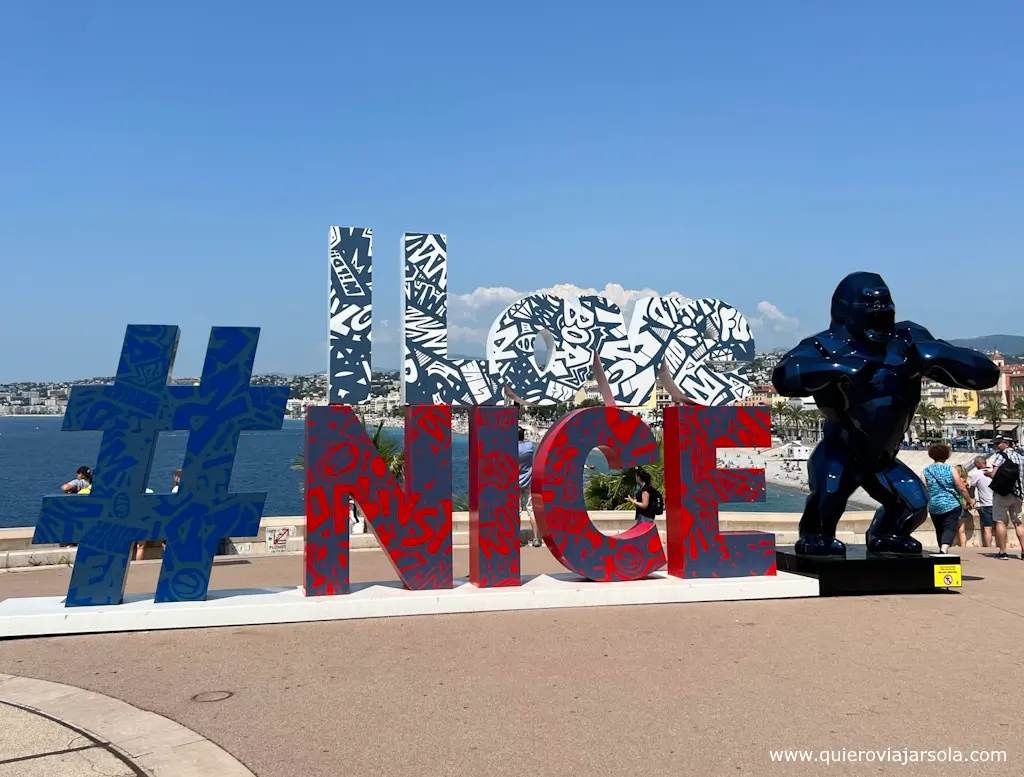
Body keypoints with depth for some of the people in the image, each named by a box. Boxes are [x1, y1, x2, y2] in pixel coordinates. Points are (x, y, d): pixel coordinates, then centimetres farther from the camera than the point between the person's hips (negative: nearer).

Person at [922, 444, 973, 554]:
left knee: (939, 530, 18)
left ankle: (942, 549, 27)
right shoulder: (951, 470, -4)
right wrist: (969, 500, 13)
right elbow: (962, 488, -2)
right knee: (950, 529, -10)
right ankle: (944, 549, -32)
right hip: (951, 505, -3)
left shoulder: (926, 471, 2)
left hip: (934, 507, 3)